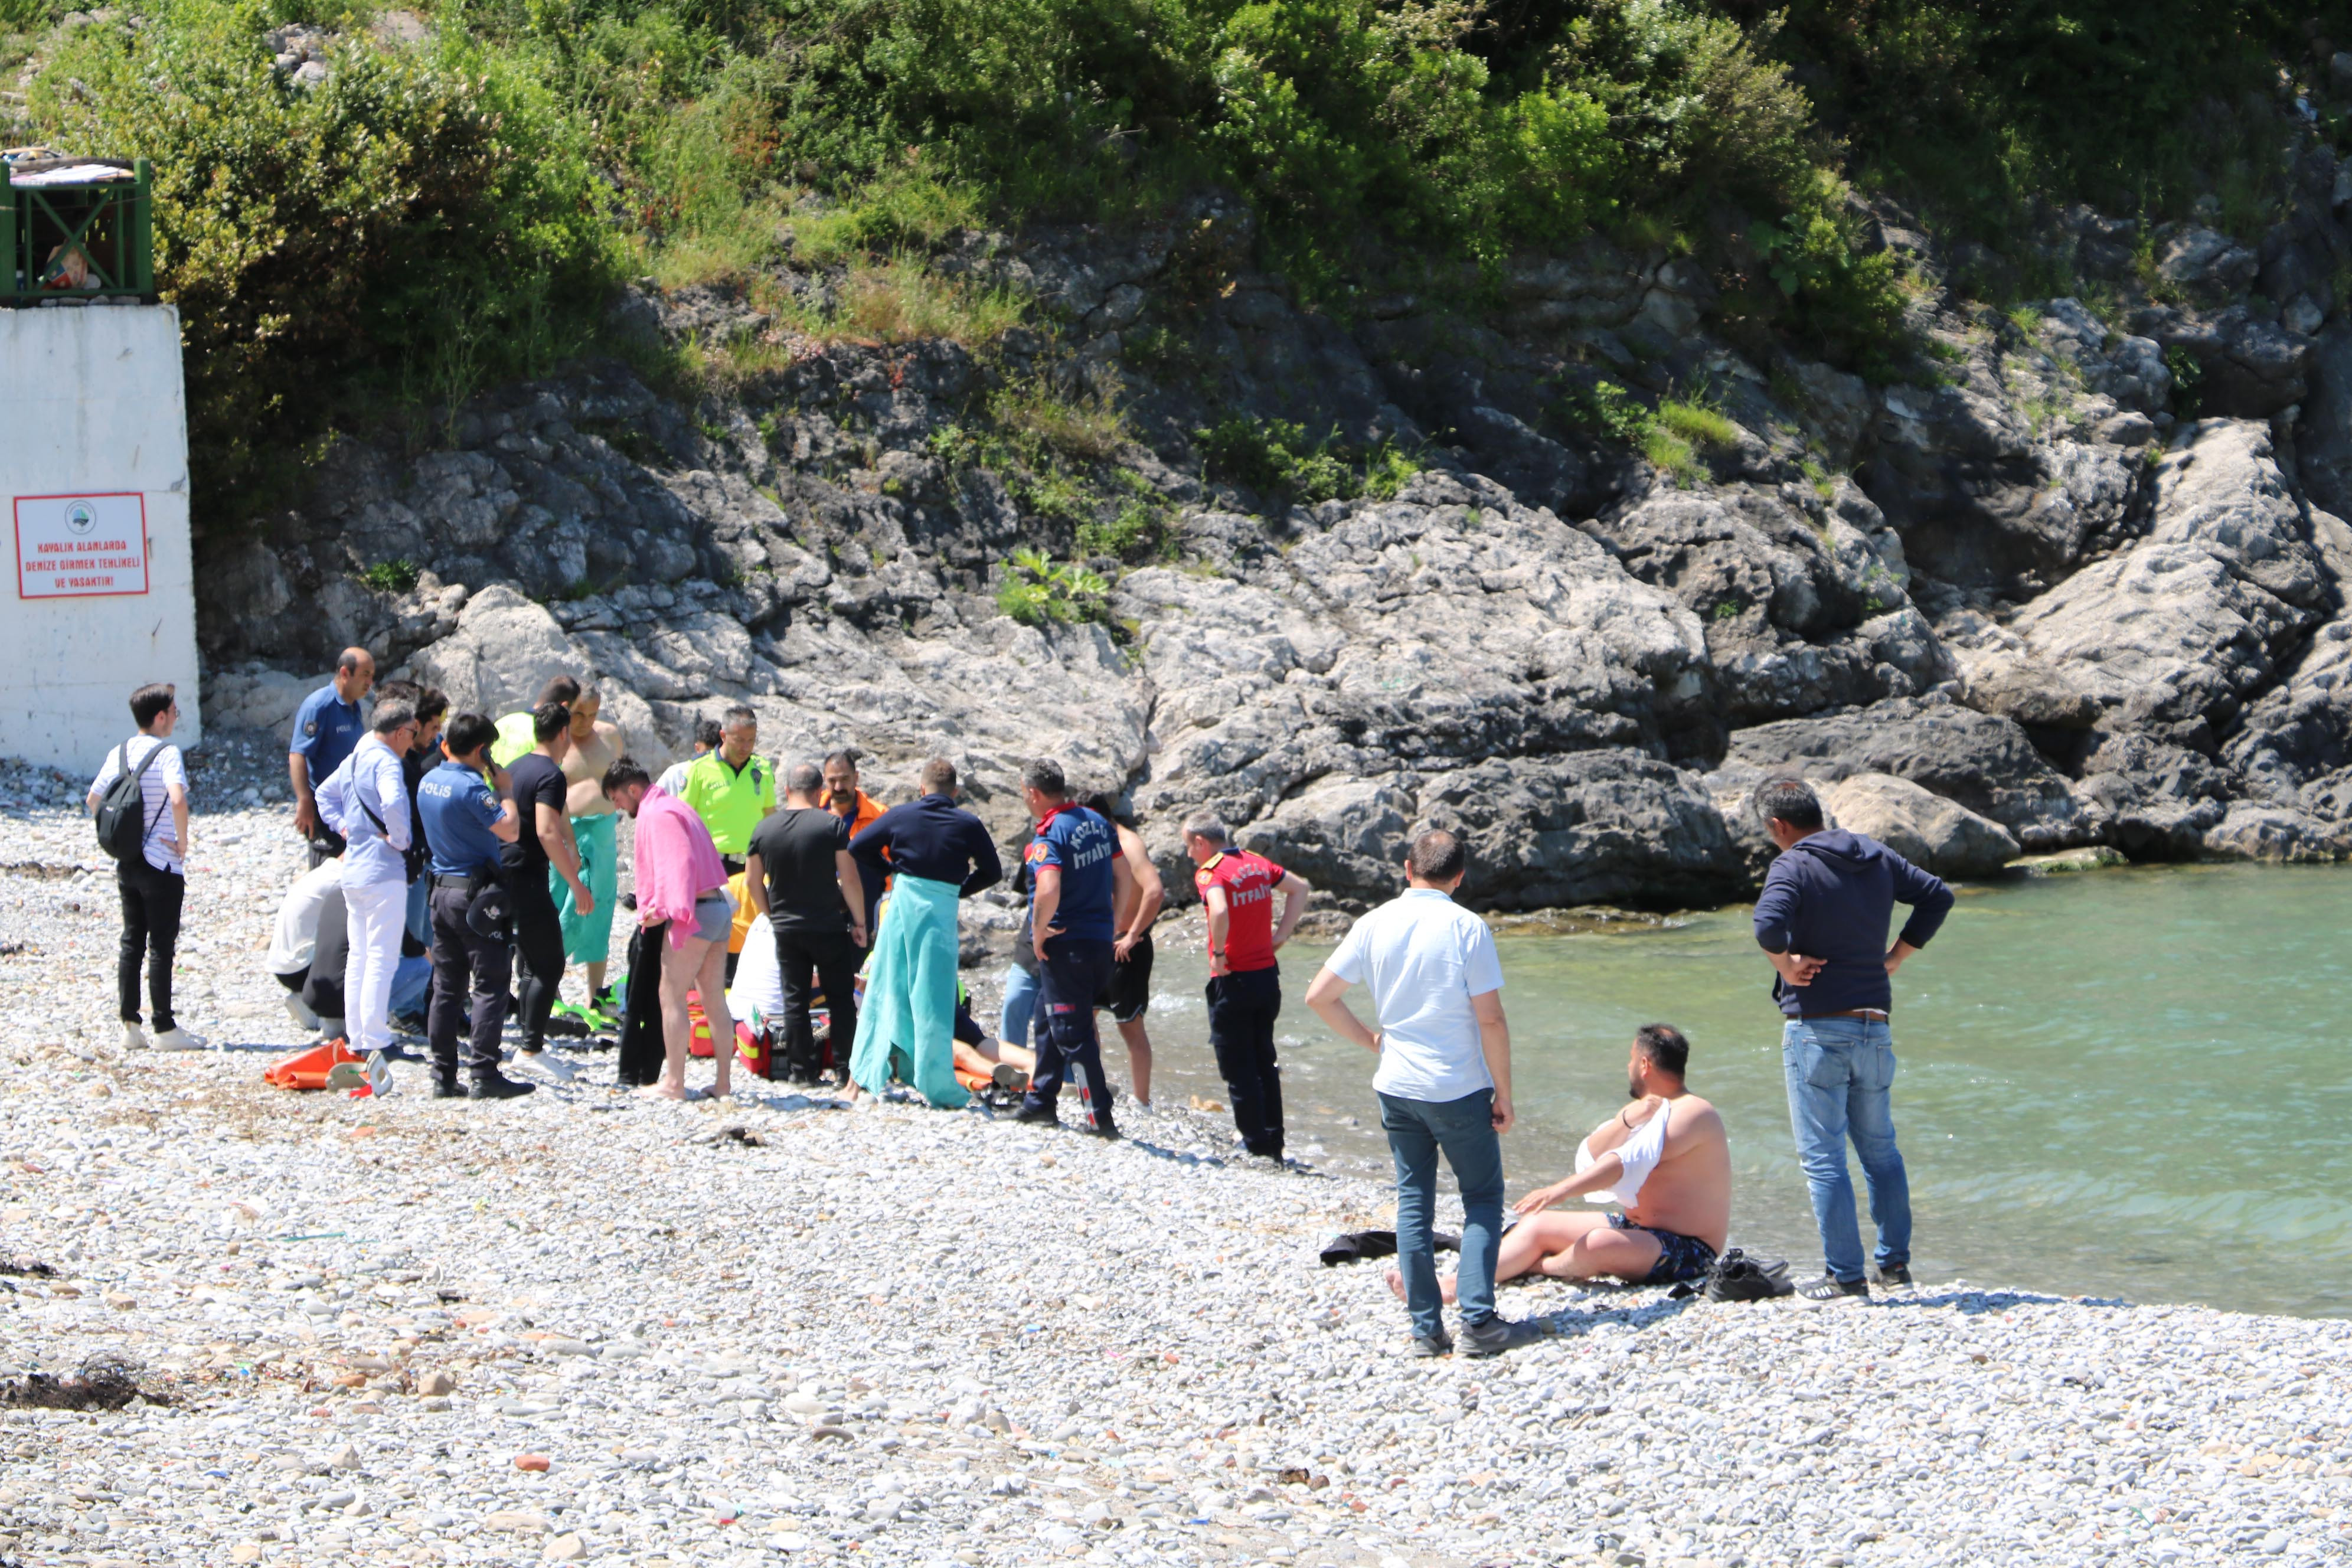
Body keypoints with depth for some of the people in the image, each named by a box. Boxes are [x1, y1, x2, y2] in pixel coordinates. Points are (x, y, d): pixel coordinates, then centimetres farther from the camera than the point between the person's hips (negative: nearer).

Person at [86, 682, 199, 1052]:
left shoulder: (120, 754, 6)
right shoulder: (167, 753, -14)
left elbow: (93, 801, 11)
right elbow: (177, 800, -29)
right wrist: (183, 842, -15)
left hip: (126, 864, 6)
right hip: (162, 865, -6)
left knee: (131, 942, 12)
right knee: (161, 946, -1)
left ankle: (130, 1025, 12)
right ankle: (164, 1028, 1)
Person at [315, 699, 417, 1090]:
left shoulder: (354, 759, 13)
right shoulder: (385, 762, -15)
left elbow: (325, 794, 28)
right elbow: (393, 803, -34)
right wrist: (400, 839, -18)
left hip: (353, 868, 9)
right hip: (383, 871, -9)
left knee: (358, 956, 14)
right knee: (382, 958, -10)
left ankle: (357, 1041, 18)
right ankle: (375, 1044, -17)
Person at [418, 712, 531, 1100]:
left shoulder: (428, 783, 8)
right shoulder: (472, 788, -18)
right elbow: (510, 831, -22)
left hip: (442, 890, 8)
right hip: (477, 893, -8)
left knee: (446, 986, 11)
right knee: (490, 985, -4)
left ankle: (443, 1076, 11)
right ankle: (483, 1075, -8)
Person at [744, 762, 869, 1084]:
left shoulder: (764, 829, 0)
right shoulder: (832, 825, -11)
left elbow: (752, 881, 7)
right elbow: (850, 879, -12)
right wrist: (859, 922, -2)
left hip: (786, 928, 3)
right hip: (829, 928, -3)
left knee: (794, 999, 9)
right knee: (840, 998, 6)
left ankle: (800, 1069, 8)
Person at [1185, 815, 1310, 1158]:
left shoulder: (1210, 872, -16)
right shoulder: (1257, 864, 6)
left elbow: (1220, 912, -35)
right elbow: (1300, 888, 18)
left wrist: (1218, 954, -20)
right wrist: (1281, 934, 14)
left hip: (1233, 981, -7)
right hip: (1268, 975, 7)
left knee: (1238, 1069, 4)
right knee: (1264, 1062, 18)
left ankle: (1255, 1143, 8)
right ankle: (1274, 1140, 22)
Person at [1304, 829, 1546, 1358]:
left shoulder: (1375, 924, 0)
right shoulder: (1466, 928, -11)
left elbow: (1319, 997, 2)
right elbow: (1491, 1019, -13)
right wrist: (1503, 1093, -4)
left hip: (1397, 1086, 4)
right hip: (1460, 1088, -4)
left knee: (1413, 1202, 11)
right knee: (1483, 1199, 7)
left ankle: (1426, 1328, 8)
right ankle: (1479, 1320, -4)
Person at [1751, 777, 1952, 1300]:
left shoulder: (1792, 867, -12)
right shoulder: (1877, 858, 9)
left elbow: (1769, 926, -29)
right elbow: (1937, 895, 15)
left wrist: (1786, 967, -11)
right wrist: (1894, 958, 14)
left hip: (1816, 1029, -6)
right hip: (1875, 1027, 6)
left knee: (1823, 1157, 0)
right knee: (1880, 1149, 19)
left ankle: (1845, 1273, -1)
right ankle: (1895, 1261, 20)